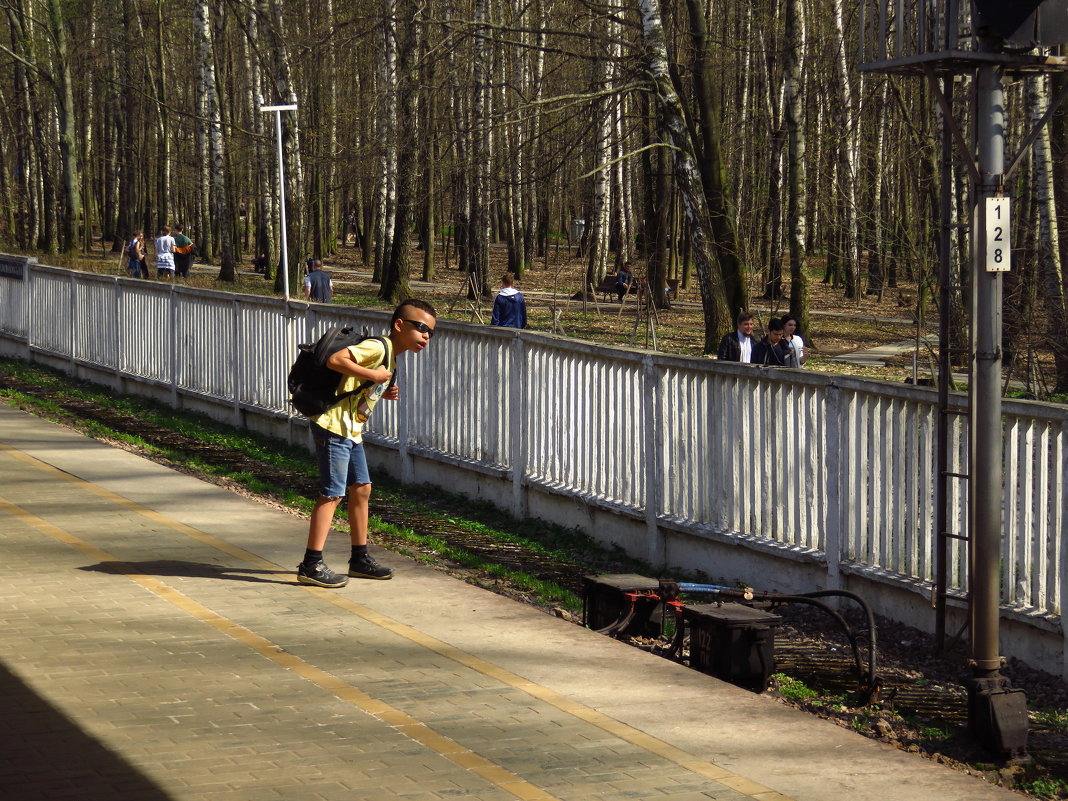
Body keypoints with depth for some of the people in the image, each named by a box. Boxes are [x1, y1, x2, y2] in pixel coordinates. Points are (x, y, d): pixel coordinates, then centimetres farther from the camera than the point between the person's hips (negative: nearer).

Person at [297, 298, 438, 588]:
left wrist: (383, 392, 6)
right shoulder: (378, 347, -16)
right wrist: (374, 375, -23)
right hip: (334, 426, -10)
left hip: (352, 432, 10)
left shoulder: (390, 357, 15)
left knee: (361, 488, 14)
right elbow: (335, 360, -28)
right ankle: (311, 565, -4)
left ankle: (360, 559, 24)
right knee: (333, 493, -7)